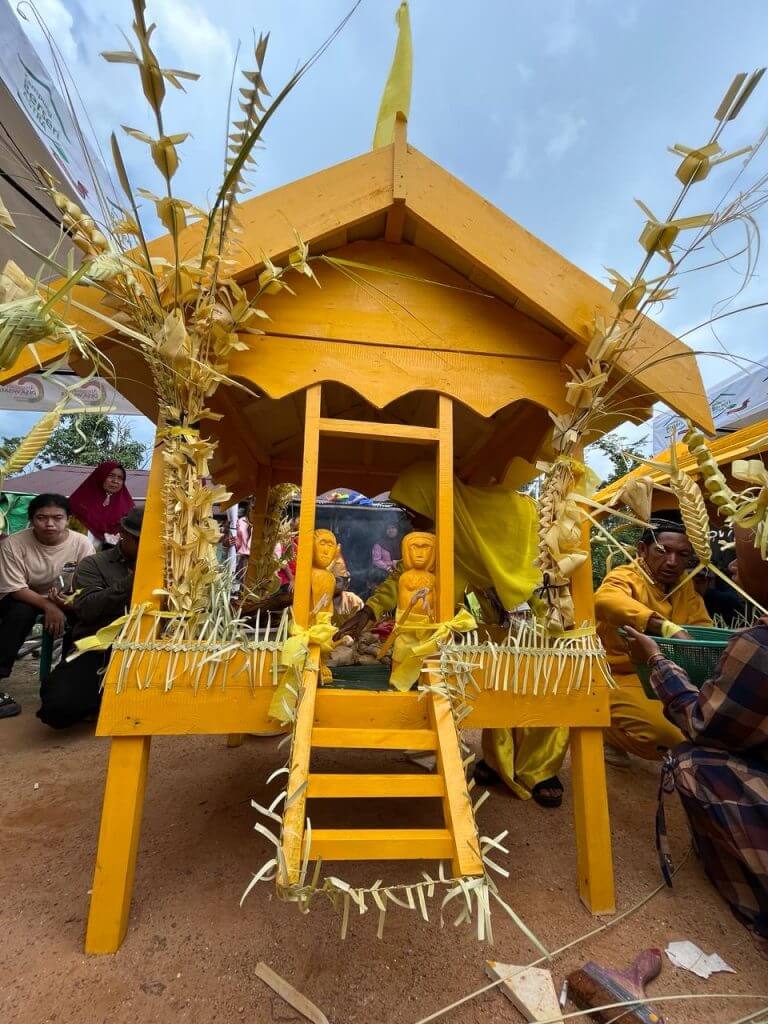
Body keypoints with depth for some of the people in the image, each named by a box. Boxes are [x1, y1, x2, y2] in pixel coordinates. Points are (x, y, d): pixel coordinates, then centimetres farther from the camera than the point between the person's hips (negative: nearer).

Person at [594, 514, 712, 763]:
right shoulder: (625, 577, -18)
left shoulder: (685, 585, 7)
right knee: (672, 736, -25)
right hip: (619, 679, -8)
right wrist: (666, 627, -52)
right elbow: (605, 600, -41)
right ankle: (604, 729, 7)